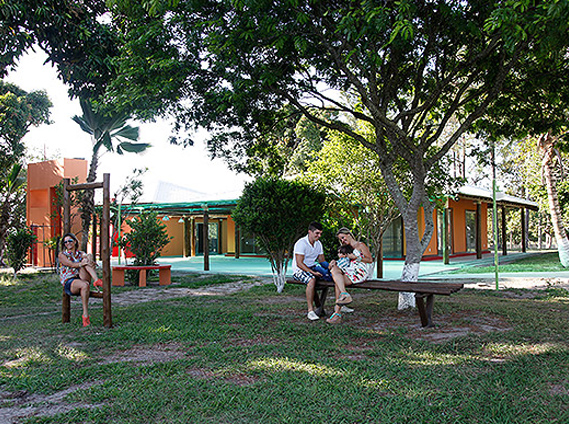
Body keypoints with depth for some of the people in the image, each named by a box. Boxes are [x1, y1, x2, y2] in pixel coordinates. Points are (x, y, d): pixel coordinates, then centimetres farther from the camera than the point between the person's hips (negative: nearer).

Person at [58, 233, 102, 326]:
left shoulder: (81, 254, 19)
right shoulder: (62, 255, 8)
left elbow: (87, 256, -5)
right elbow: (72, 265, -10)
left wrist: (88, 259, -29)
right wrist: (82, 263, -27)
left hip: (82, 279, 3)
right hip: (69, 283, -3)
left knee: (86, 259, -19)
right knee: (85, 285, -38)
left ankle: (96, 280, -40)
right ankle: (85, 315, -35)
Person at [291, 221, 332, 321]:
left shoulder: (318, 243, 8)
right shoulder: (301, 243, -16)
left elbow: (322, 260, 12)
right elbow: (299, 263, -21)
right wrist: (312, 272, -30)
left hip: (313, 267, 7)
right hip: (299, 270, -7)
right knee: (311, 280, -39)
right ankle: (310, 311, -33)